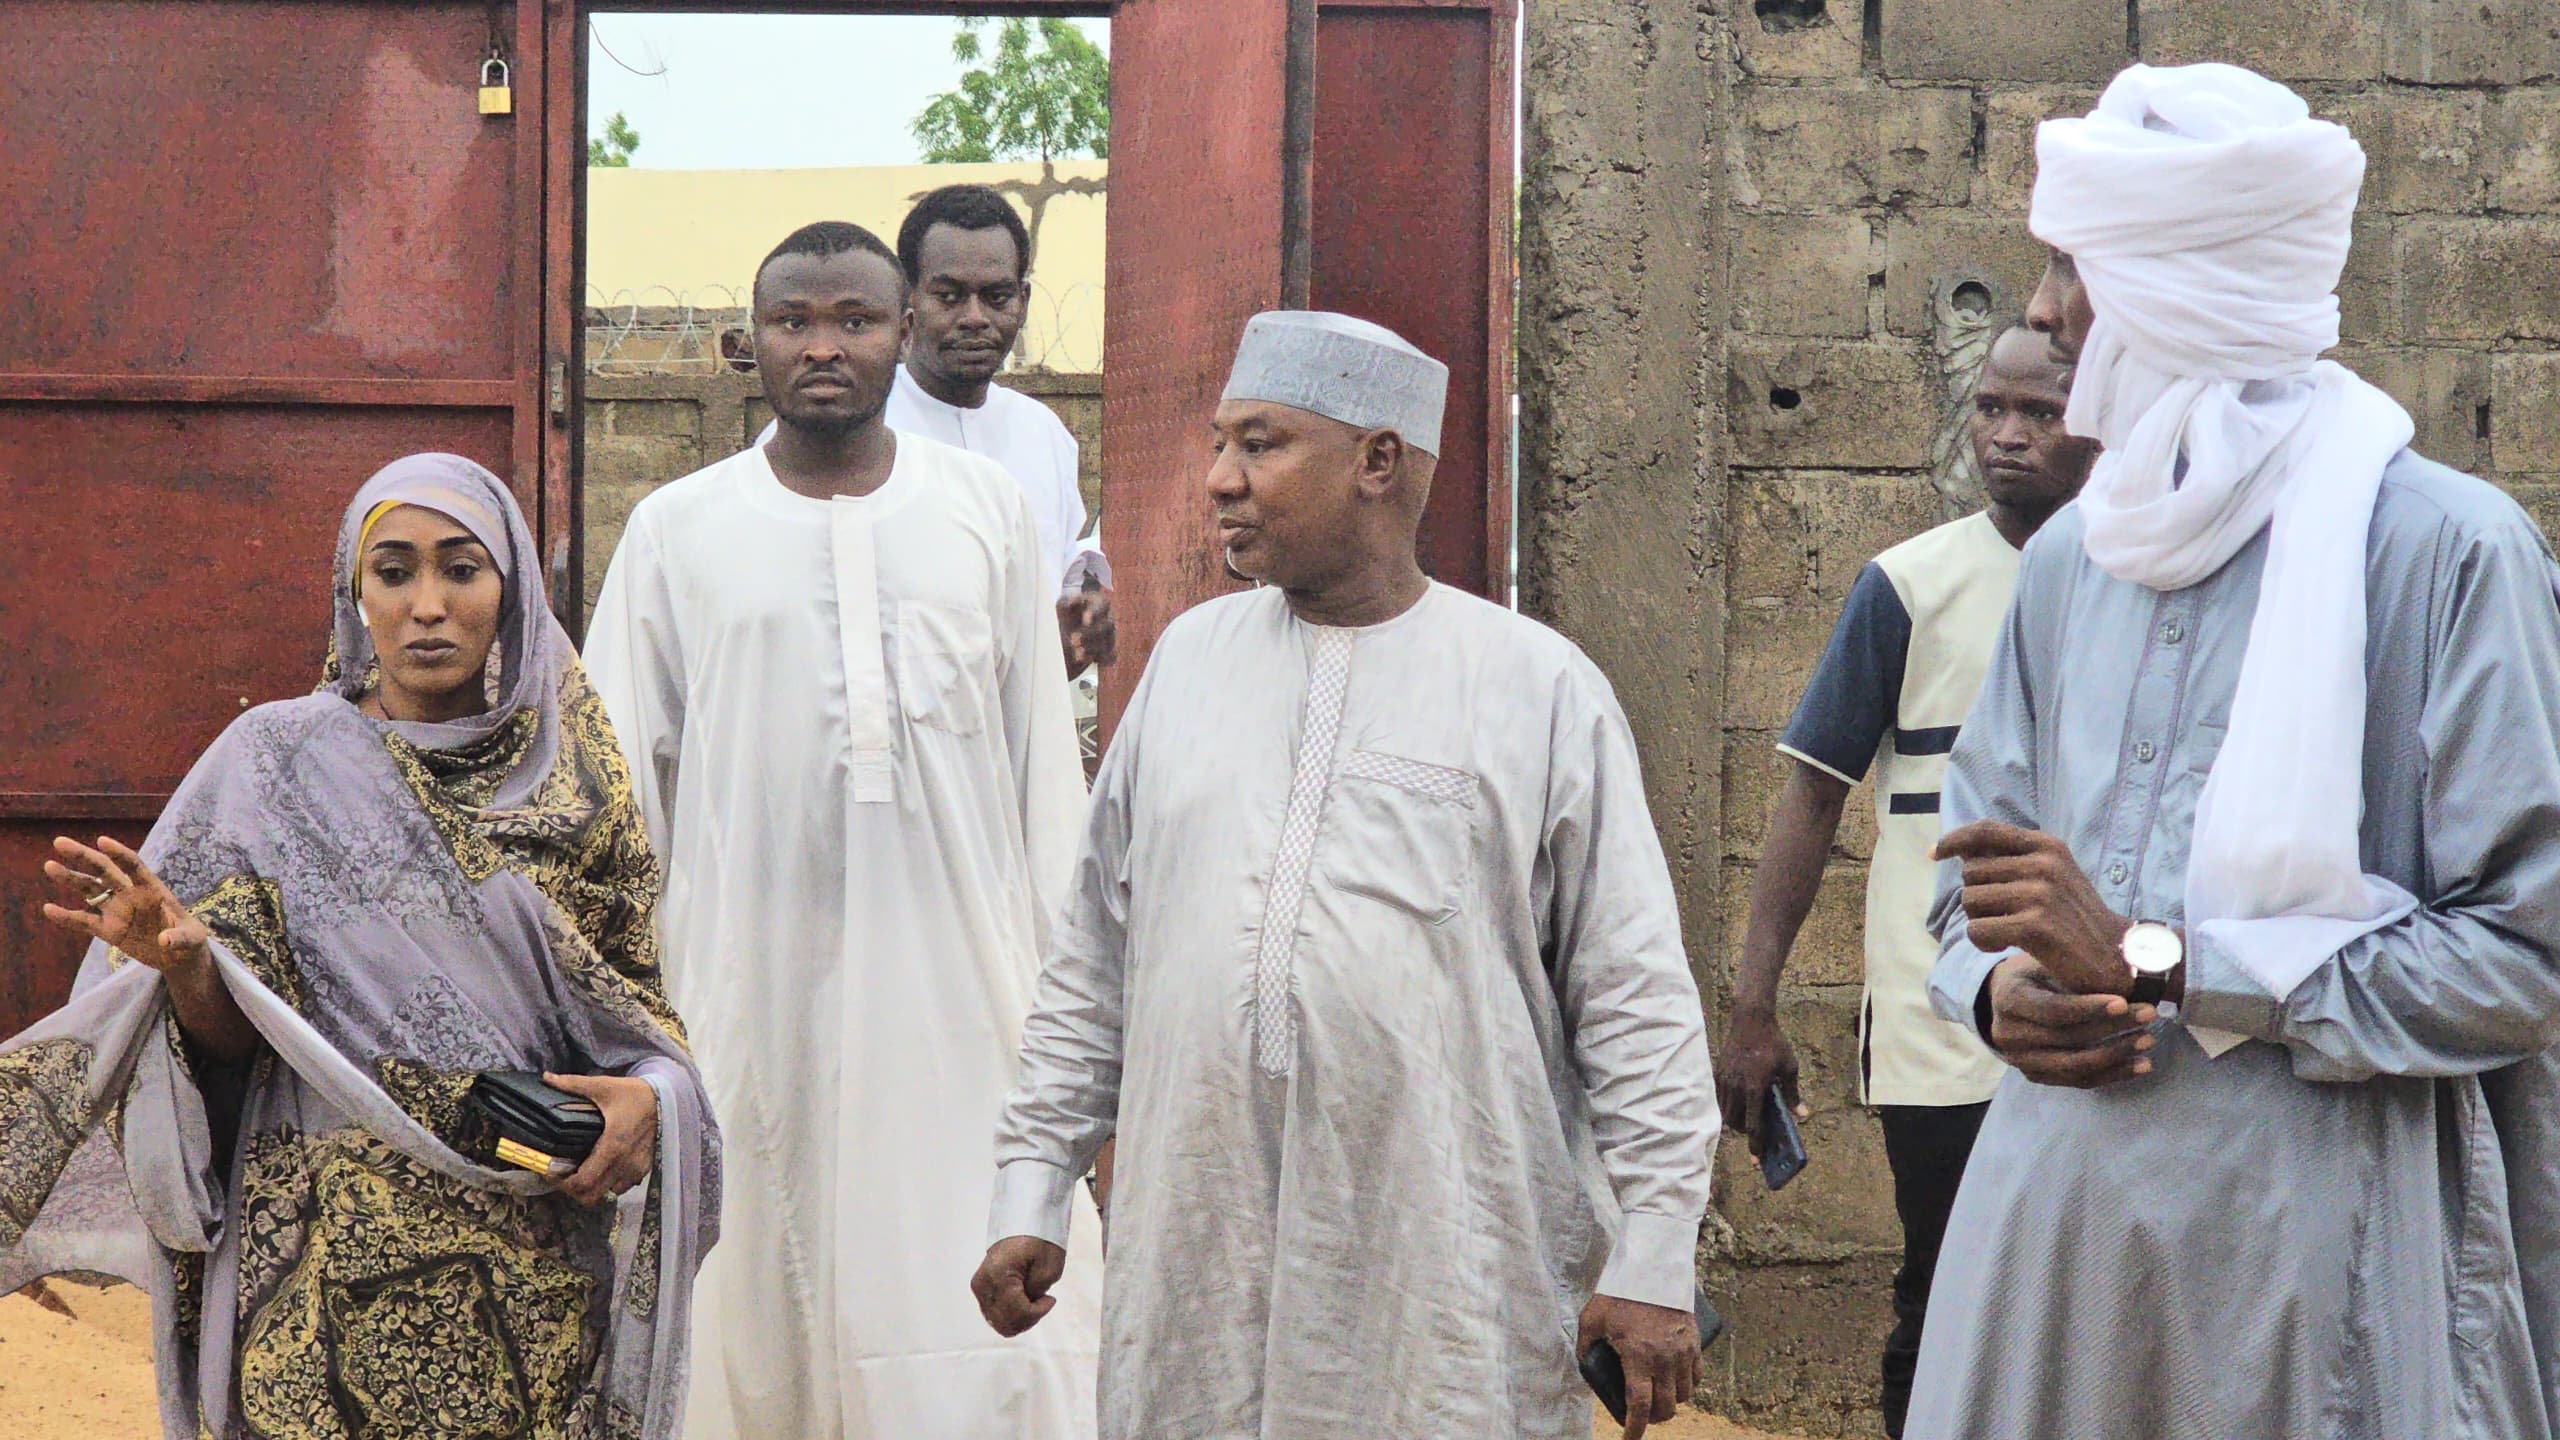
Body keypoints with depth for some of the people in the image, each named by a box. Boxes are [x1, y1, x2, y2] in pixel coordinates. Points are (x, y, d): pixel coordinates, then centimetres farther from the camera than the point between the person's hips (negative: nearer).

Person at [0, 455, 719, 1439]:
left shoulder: (568, 777, 6)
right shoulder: (275, 761, 0)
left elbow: (641, 1001, 10)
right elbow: (235, 1037, -3)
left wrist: (650, 1094, -11)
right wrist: (185, 961, -24)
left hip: (538, 1267, 2)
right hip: (329, 1263, -2)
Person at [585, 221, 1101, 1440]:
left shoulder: (987, 513, 6)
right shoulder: (677, 531, 5)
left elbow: (1044, 761, 7)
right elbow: (617, 779, 7)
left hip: (958, 983, 0)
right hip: (753, 980, 0)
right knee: (763, 1306, 3)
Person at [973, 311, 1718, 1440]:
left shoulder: (1540, 687, 0)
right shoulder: (1191, 658, 13)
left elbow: (1632, 996, -1)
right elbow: (1095, 956, 16)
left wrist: (1653, 1260, -6)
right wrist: (1032, 1189, 12)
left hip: (1453, 1272, -3)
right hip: (1199, 1258, 4)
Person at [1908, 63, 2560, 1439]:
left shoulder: (2444, 547, -8)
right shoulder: (2071, 555, 11)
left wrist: (2154, 960, -15)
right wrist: (1998, 989, -6)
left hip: (2321, 1235, -5)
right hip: (2051, 1208, 5)